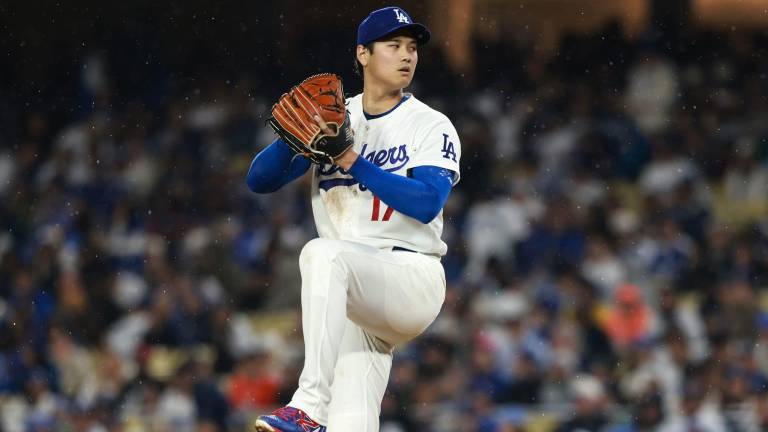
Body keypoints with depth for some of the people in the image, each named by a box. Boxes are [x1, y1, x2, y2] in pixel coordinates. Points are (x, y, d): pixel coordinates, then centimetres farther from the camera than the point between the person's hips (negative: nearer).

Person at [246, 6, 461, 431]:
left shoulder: (431, 126, -1)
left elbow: (427, 203, -17)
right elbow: (259, 180, 6)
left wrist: (352, 161, -22)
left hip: (414, 280, -5)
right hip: (347, 299, 5)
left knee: (323, 253, -32)